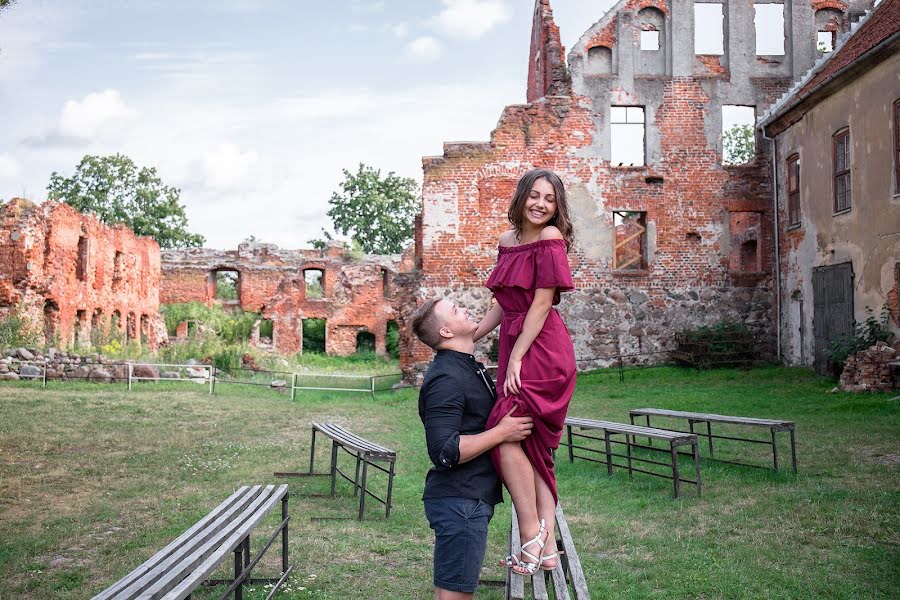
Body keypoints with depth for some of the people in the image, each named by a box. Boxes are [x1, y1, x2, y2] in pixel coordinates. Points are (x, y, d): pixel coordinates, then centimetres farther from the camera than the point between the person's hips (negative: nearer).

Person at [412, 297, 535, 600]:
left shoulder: (469, 367, 15)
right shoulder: (446, 379, -18)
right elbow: (444, 452, -25)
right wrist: (502, 432, -20)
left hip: (472, 499, 10)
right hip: (458, 502, -10)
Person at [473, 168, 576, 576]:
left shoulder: (550, 238, -8)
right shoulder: (508, 240, 15)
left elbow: (542, 303, -13)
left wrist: (516, 357, -15)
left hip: (540, 349, -8)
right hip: (514, 346, 8)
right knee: (532, 447, 8)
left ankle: (532, 535, -4)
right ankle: (547, 547, 14)